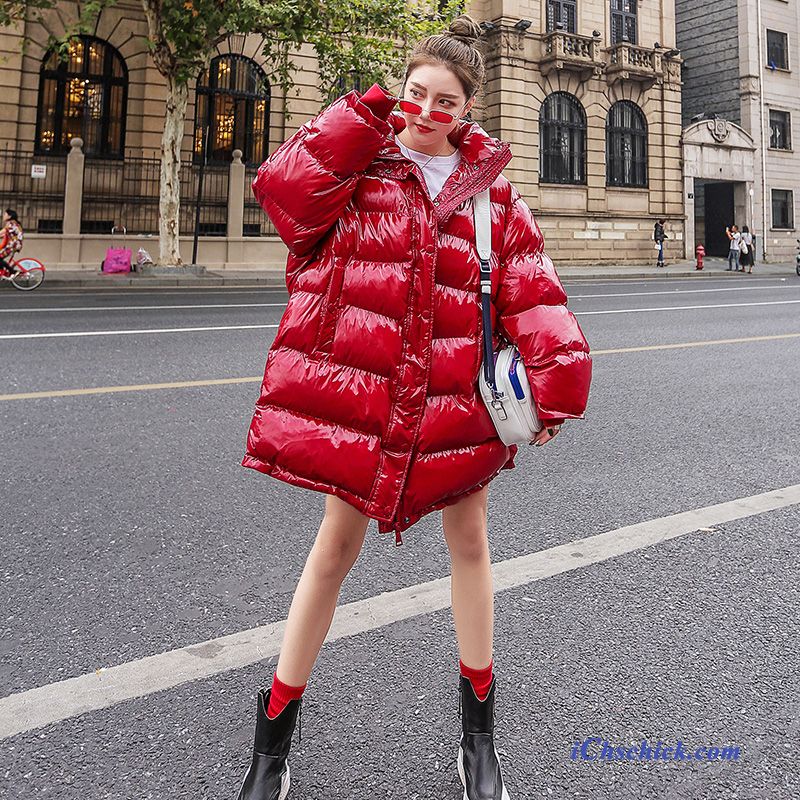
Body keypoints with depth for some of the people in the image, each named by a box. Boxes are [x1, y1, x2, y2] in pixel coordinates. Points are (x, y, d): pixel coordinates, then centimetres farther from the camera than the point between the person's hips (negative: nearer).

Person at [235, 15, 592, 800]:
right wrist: (361, 121, -13)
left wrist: (554, 382, -10)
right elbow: (284, 192, -14)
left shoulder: (491, 189, 7)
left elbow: (531, 293, 1)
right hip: (356, 384, -2)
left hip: (453, 395, 2)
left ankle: (478, 736, 32)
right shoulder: (357, 162, 4)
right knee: (336, 544, 6)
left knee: (469, 540, 11)